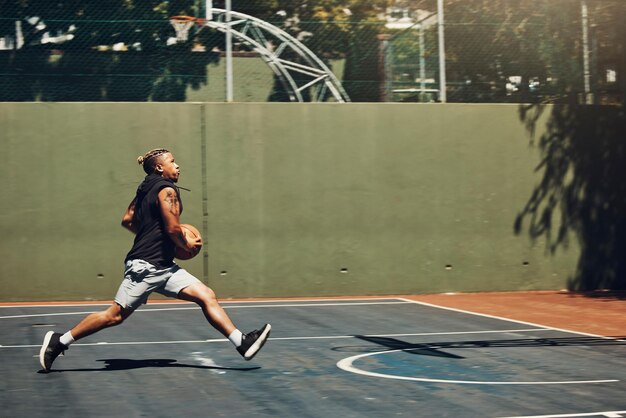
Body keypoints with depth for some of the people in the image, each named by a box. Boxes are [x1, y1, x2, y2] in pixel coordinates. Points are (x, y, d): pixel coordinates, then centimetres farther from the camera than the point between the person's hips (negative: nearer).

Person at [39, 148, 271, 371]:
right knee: (115, 315, -5)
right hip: (146, 266, -10)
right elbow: (173, 228, -17)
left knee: (207, 296, 0)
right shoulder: (167, 190, -11)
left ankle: (242, 343, -5)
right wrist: (187, 245, 0)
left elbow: (127, 220, 19)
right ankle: (59, 341, 7)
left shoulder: (146, 189, 17)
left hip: (163, 267, 10)